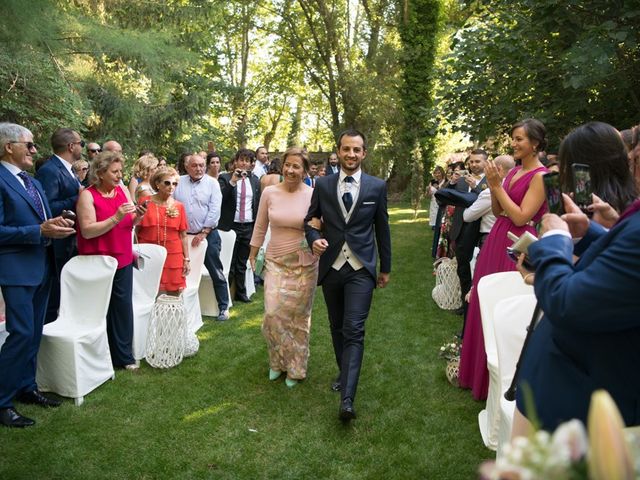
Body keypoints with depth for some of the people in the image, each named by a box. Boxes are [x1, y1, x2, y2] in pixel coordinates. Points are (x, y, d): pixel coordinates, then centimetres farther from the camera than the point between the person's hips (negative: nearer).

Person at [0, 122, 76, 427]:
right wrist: (40, 231, -22)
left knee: (34, 333, 15)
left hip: (41, 267, 9)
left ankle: (26, 388, 28)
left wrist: (57, 225, 0)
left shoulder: (33, 182, 15)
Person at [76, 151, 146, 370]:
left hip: (123, 260, 5)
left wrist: (137, 217, -7)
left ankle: (123, 355, 17)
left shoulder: (122, 190, 8)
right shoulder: (87, 195, -9)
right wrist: (116, 217, -24)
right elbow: (87, 231, -17)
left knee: (123, 307, 5)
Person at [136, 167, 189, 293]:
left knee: (173, 293, 3)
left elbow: (183, 235, 6)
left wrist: (186, 259, 4)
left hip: (173, 257, 1)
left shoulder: (179, 206, 4)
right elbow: (137, 229, 6)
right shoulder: (145, 202, 0)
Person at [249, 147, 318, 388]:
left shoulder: (313, 196, -7)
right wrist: (252, 256, 11)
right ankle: (277, 361, 23)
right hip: (275, 262, 1)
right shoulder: (269, 192, -3)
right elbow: (260, 227, 7)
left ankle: (295, 368, 28)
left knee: (298, 316, 8)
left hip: (304, 264, -1)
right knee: (273, 313, -5)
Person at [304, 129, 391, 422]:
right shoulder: (322, 185, 2)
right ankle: (344, 372, 39)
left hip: (361, 269, -2)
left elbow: (382, 228, 6)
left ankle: (347, 400, -12)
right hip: (331, 268, 3)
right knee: (337, 327, 17)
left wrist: (386, 268, 11)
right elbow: (310, 220, 10)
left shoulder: (377, 186, 0)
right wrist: (314, 239, -13)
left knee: (354, 330, -11)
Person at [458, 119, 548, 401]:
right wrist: (493, 185, -4)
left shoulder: (540, 176, -12)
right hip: (497, 240, 8)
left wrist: (497, 185, -17)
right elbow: (497, 212, 11)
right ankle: (479, 369, 33)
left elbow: (520, 217, -19)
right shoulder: (513, 171, 11)